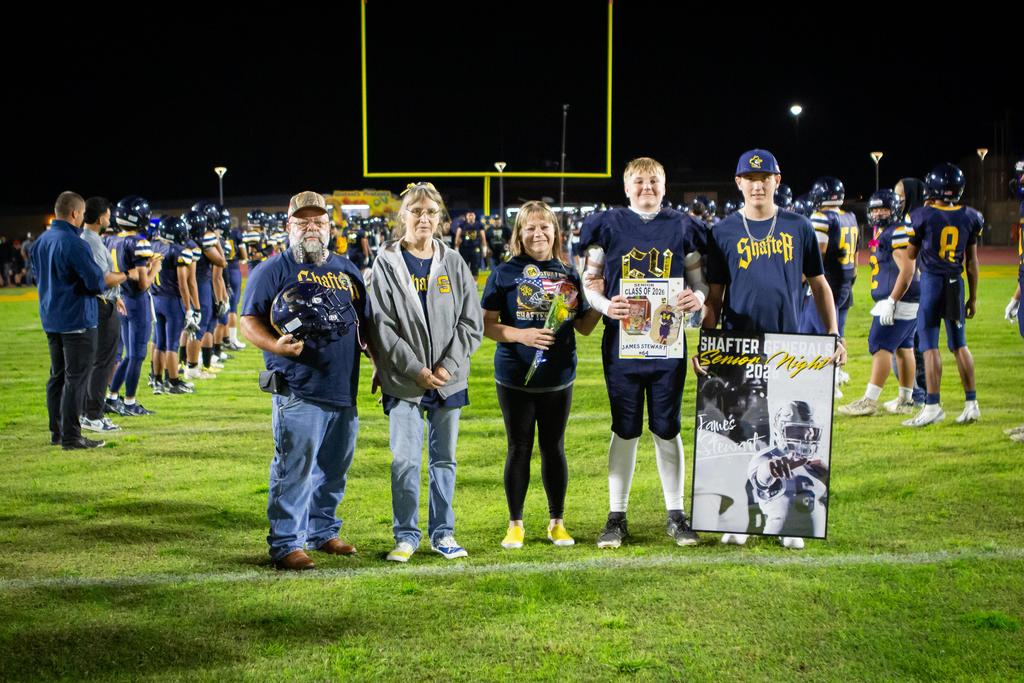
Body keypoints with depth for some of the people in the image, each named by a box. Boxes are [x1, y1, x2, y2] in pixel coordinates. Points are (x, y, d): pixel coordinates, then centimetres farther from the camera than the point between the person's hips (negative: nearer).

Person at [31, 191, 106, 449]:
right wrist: (97, 285, 3)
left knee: (57, 376, 16)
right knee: (75, 379, -3)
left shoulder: (40, 242, 8)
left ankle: (57, 432, 24)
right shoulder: (74, 244, -19)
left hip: (51, 319, 8)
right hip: (77, 320, -8)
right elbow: (96, 282, -19)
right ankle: (71, 437, -1)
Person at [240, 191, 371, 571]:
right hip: (299, 393, -6)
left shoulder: (346, 269, 18)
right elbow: (250, 321, -6)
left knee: (334, 471, 14)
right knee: (294, 470, -6)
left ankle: (322, 531, 28)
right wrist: (277, 346, -23)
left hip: (345, 391, 6)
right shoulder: (274, 270, 0)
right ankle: (286, 543, 1)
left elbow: (365, 323, 24)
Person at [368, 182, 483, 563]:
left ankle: (442, 533, 22)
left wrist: (448, 366, -9)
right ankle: (406, 535, 12)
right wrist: (416, 369, -13)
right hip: (403, 381, -2)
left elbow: (471, 322, 2)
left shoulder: (454, 264, 5)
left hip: (448, 379, 3)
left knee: (444, 458, 10)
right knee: (405, 460, -3)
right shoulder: (387, 263, -2)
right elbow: (382, 326, -8)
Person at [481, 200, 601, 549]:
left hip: (558, 376, 3)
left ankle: (557, 523, 23)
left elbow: (584, 327, 11)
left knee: (554, 448, 11)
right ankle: (515, 524, 19)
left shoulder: (569, 274, 6)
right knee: (519, 449, 6)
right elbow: (487, 325, -6)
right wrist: (521, 335, -21)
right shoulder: (504, 273, -4)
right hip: (515, 377, -2)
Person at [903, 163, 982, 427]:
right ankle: (971, 403, 18)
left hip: (931, 281, -4)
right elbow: (972, 261, 8)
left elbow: (910, 255, 4)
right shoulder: (968, 217, 2)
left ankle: (933, 405, -6)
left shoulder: (923, 216, -9)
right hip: (956, 284, 4)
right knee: (959, 344, 13)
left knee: (929, 345, -3)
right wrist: (973, 297, 16)